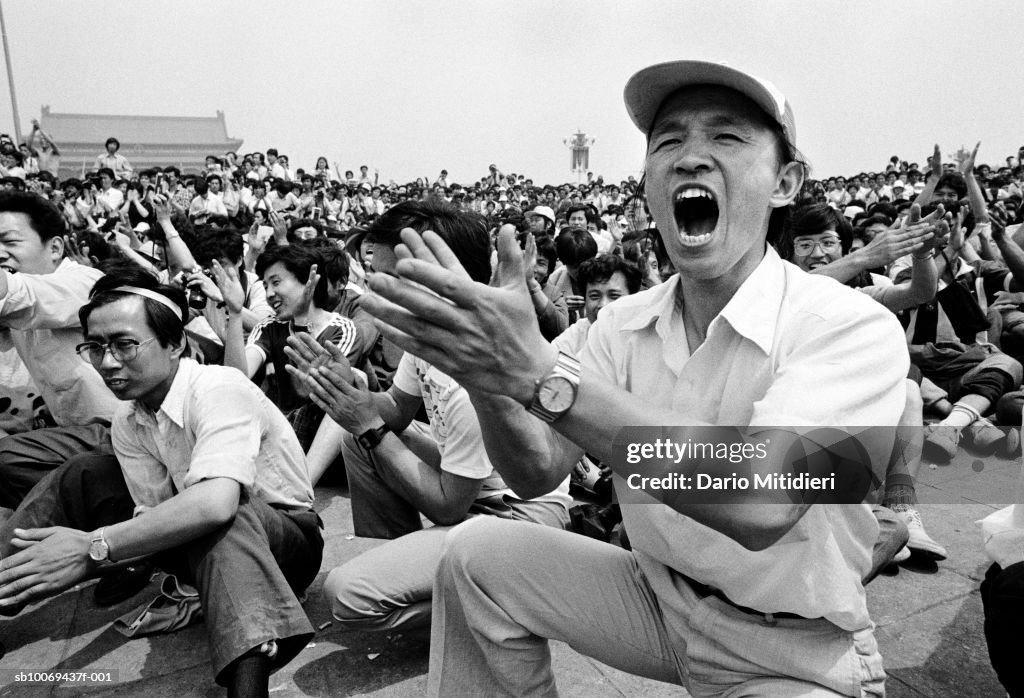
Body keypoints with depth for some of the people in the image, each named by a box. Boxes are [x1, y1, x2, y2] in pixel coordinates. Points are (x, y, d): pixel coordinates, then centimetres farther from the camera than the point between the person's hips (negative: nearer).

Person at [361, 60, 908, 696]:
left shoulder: (852, 327, -21)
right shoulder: (624, 323, -4)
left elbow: (763, 503, -36)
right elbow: (539, 473, -9)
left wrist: (540, 373, -41)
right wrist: (490, 379, -30)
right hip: (661, 602, 5)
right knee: (478, 554, -6)